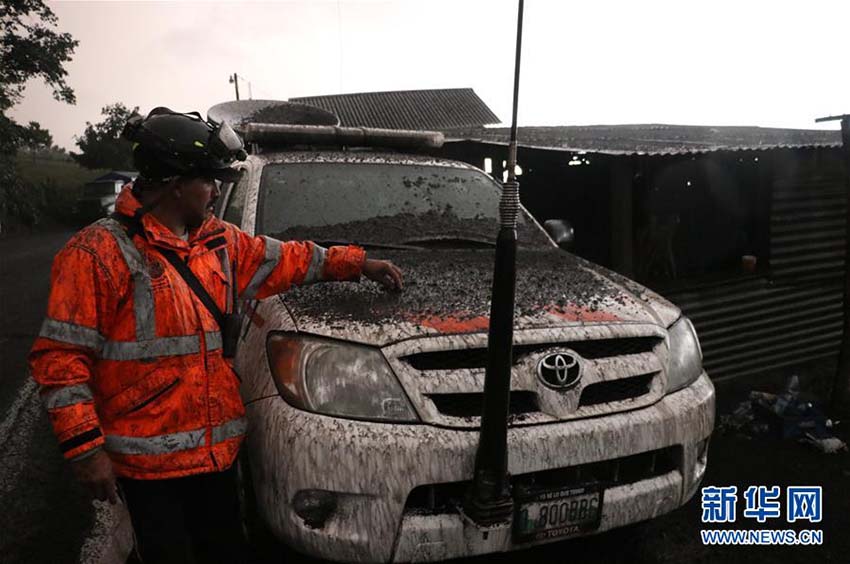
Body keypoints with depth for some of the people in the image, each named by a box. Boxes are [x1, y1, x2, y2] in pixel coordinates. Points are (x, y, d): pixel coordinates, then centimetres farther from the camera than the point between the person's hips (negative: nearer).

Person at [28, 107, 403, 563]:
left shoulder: (221, 242, 7)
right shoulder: (101, 252, -13)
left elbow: (288, 259, 19)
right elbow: (61, 355, -13)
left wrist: (358, 263, 20)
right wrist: (84, 446, -16)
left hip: (217, 448, 6)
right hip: (149, 457, -6)